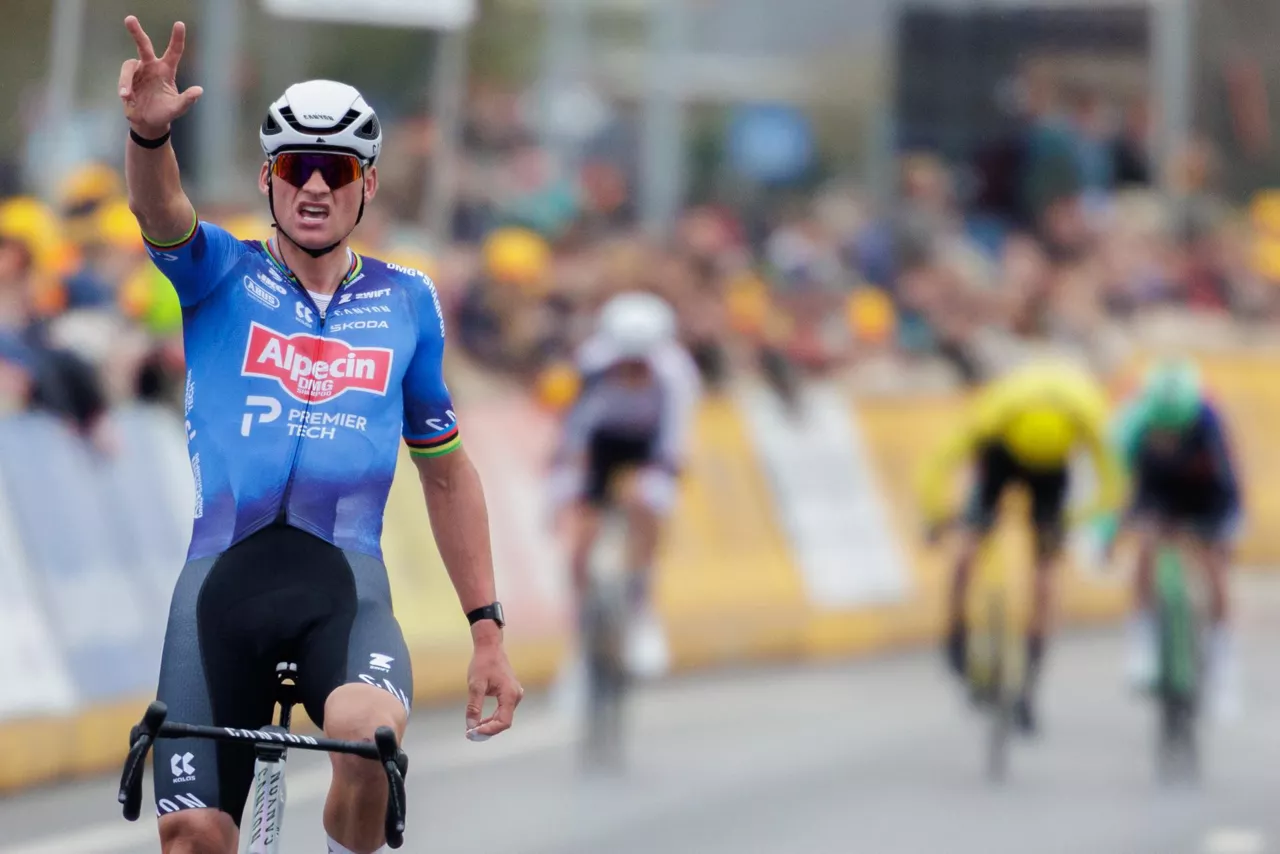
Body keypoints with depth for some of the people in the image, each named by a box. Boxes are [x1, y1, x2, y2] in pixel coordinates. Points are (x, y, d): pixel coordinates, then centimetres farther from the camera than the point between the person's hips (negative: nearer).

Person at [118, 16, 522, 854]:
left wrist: (488, 630, 15)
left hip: (345, 578, 0)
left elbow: (446, 471, 19)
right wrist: (150, 131, -40)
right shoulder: (222, 275, 7)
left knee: (371, 733, -33)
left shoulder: (408, 304, 11)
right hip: (223, 574, 0)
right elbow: (159, 209, -17)